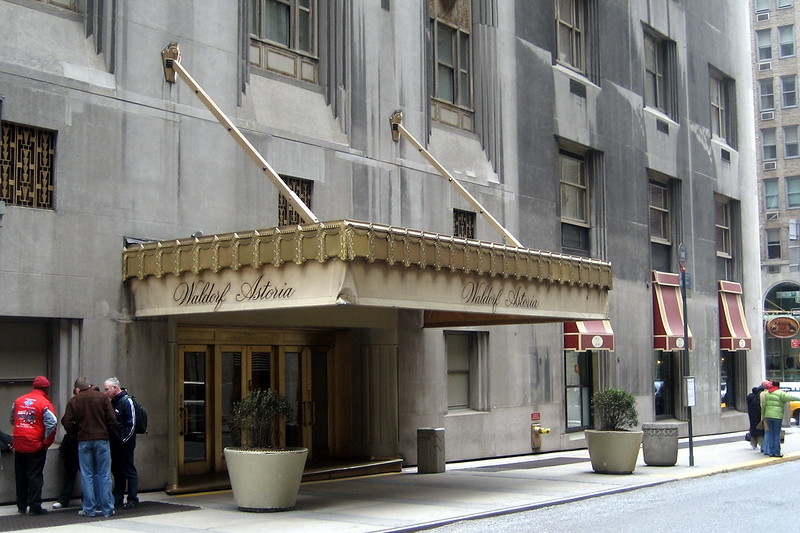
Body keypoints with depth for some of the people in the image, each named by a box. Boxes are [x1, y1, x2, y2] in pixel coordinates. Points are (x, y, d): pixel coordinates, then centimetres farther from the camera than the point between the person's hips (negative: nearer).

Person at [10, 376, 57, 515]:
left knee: (20, 476, 14)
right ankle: (34, 506, 2)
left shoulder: (18, 401, 6)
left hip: (18, 445, 5)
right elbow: (51, 424, -18)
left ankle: (21, 506, 22)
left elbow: (12, 420, 16)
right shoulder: (44, 403, -11)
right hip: (35, 445, -5)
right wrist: (47, 442, -6)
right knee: (35, 476, 2)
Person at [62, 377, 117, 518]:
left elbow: (67, 423, -3)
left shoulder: (73, 401, 1)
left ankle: (89, 509, 7)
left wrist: (76, 433, 14)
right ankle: (107, 508, 5)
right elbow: (112, 419, -2)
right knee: (104, 474, 4)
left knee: (86, 475, 6)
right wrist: (109, 434, 11)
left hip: (83, 441, 0)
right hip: (102, 439, 0)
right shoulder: (102, 397, 2)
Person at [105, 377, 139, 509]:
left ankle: (133, 499, 1)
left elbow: (132, 424, -17)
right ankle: (117, 499, 20)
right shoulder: (113, 401, 14)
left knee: (129, 471, -3)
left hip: (125, 444, -9)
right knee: (116, 471, 13)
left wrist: (123, 440, -17)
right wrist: (113, 439, 11)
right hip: (115, 443, 9)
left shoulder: (127, 401, -13)